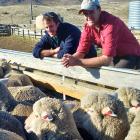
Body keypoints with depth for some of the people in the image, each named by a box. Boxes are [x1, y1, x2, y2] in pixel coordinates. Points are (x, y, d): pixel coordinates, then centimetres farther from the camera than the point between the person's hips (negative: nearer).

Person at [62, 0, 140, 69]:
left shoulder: (111, 24, -30)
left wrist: (78, 62, -39)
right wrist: (72, 58, -30)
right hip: (114, 57, 7)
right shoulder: (88, 26, -8)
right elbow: (81, 52, -6)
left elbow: (107, 59, -36)